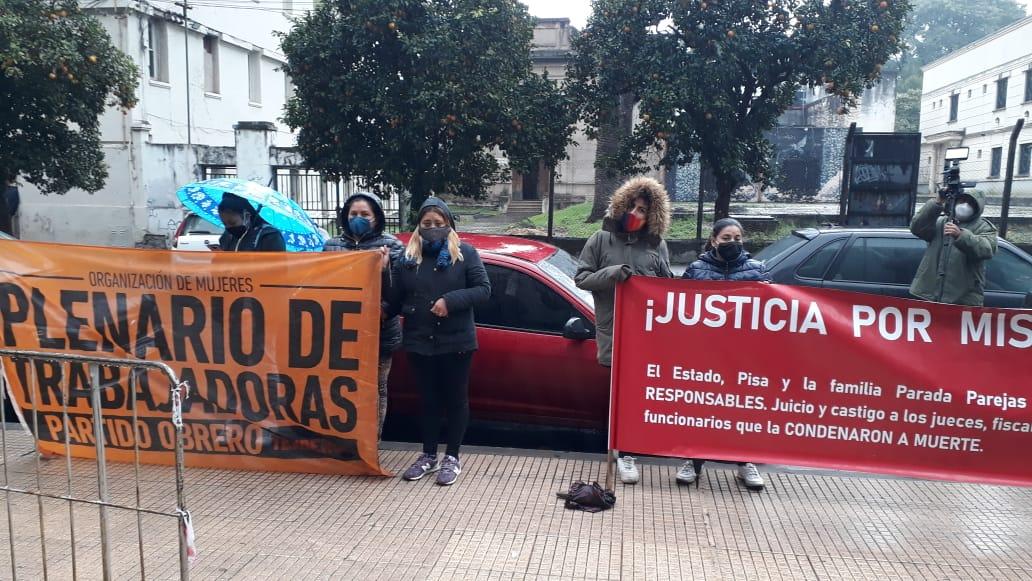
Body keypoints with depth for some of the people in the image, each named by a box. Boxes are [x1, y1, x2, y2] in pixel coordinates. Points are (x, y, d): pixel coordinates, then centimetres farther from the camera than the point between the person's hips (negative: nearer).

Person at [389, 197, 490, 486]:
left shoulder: (465, 253, -2)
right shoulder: (407, 257, 7)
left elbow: (484, 290, -8)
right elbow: (396, 299, 8)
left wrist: (451, 300, -19)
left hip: (456, 342, -2)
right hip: (419, 342, 3)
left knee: (455, 399, 7)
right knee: (428, 399, 13)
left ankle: (452, 457, 19)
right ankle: (429, 455, 26)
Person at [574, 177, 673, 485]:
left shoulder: (658, 245, 9)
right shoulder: (601, 239, 4)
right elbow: (581, 277, 2)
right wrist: (611, 273, -14)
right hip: (612, 329, -1)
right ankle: (625, 451, 12)